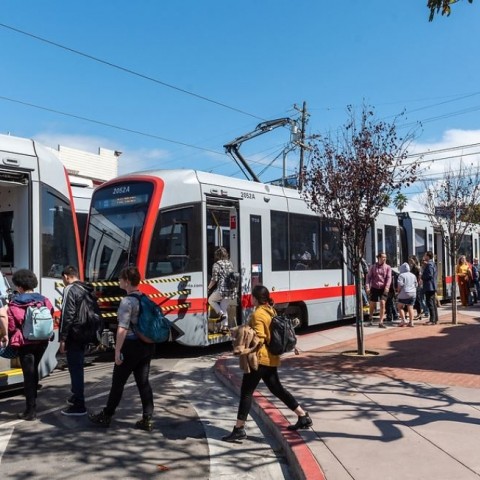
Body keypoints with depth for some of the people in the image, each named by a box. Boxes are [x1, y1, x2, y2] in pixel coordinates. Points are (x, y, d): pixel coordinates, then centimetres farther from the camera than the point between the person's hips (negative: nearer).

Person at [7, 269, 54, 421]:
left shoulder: (14, 304, -12)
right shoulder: (44, 300, -2)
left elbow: (11, 326, -9)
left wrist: (12, 339, 9)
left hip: (25, 343, -4)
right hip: (42, 341, 4)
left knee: (28, 374, 2)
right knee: (34, 370, 23)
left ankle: (31, 410, 4)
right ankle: (32, 400, 36)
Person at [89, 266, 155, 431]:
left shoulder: (127, 301, -16)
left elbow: (123, 328, -19)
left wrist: (117, 351, -15)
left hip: (131, 345, -7)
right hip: (147, 345, 7)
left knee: (118, 382, 7)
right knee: (143, 382, 10)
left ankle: (106, 417, 21)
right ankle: (147, 420, 11)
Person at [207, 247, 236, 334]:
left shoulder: (216, 265, -5)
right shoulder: (230, 264, 13)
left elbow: (214, 279, -6)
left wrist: (208, 288, 7)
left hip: (221, 289, -6)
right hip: (231, 290, 6)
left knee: (211, 300, 19)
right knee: (224, 308, 14)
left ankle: (221, 313, 3)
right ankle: (225, 326, 7)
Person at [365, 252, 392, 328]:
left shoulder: (388, 267, 3)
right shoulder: (373, 267, 5)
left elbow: (389, 278, -6)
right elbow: (369, 277, 2)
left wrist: (387, 287, -21)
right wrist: (367, 287, -10)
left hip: (383, 288, 0)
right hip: (374, 288, 1)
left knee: (382, 303, -13)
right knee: (372, 304, 6)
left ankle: (381, 322, -8)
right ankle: (371, 318, 36)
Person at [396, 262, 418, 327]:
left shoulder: (401, 275, -9)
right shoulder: (413, 275, 11)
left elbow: (400, 285, -16)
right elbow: (416, 285, 15)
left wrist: (398, 291, -2)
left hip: (404, 293, -5)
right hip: (413, 293, 5)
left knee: (400, 306, 7)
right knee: (410, 307, 8)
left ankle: (403, 320, -5)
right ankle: (411, 322, 4)